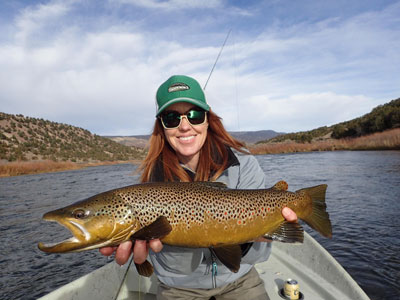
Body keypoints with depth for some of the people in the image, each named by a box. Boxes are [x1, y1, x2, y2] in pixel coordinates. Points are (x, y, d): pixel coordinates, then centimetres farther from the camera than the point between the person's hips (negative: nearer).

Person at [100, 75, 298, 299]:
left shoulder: (243, 165, -20)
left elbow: (258, 254, -21)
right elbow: (179, 264, -24)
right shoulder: (153, 175, -19)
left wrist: (245, 238, -43)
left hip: (239, 278, 1)